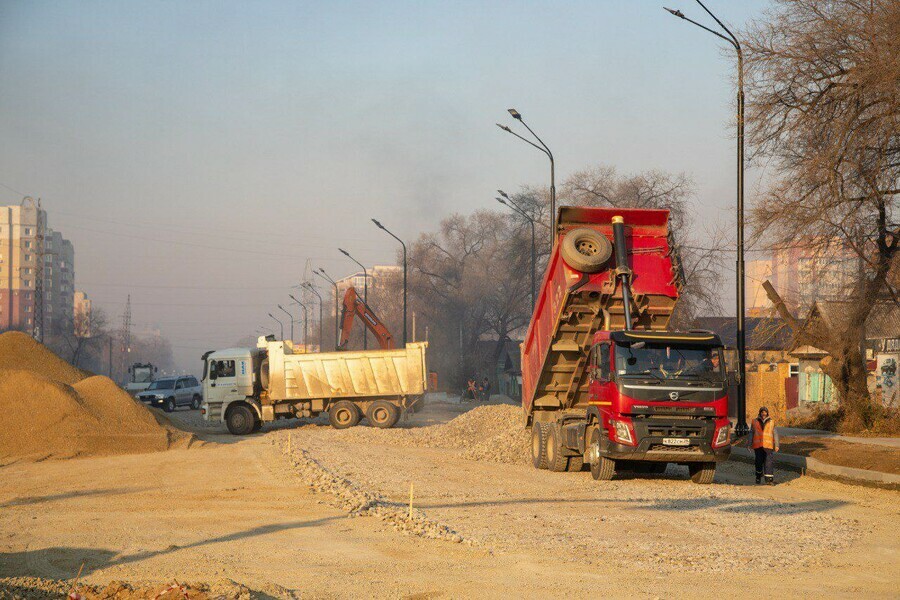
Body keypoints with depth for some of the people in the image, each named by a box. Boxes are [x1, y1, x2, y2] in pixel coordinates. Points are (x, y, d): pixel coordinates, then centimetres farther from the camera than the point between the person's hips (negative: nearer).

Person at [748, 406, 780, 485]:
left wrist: (776, 445, 1)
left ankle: (769, 479, -15)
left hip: (768, 445, -1)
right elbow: (751, 433, 14)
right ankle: (758, 477, 28)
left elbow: (775, 434, 8)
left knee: (769, 462, -11)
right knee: (759, 461, 7)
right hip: (757, 445, 1)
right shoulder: (755, 422, 11)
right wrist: (749, 444, 9)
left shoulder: (771, 422, 9)